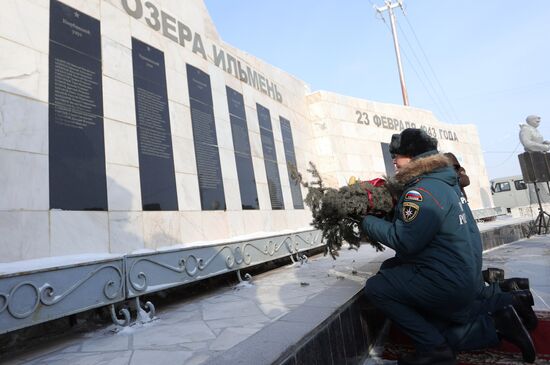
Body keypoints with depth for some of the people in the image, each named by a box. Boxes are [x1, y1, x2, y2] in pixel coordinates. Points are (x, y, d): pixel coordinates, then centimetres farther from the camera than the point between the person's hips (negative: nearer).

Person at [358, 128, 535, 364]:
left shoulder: (422, 192, -23)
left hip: (446, 282, -10)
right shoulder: (445, 183, 9)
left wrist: (367, 222, -14)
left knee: (376, 287, -10)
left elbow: (403, 240, -26)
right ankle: (496, 308, 13)